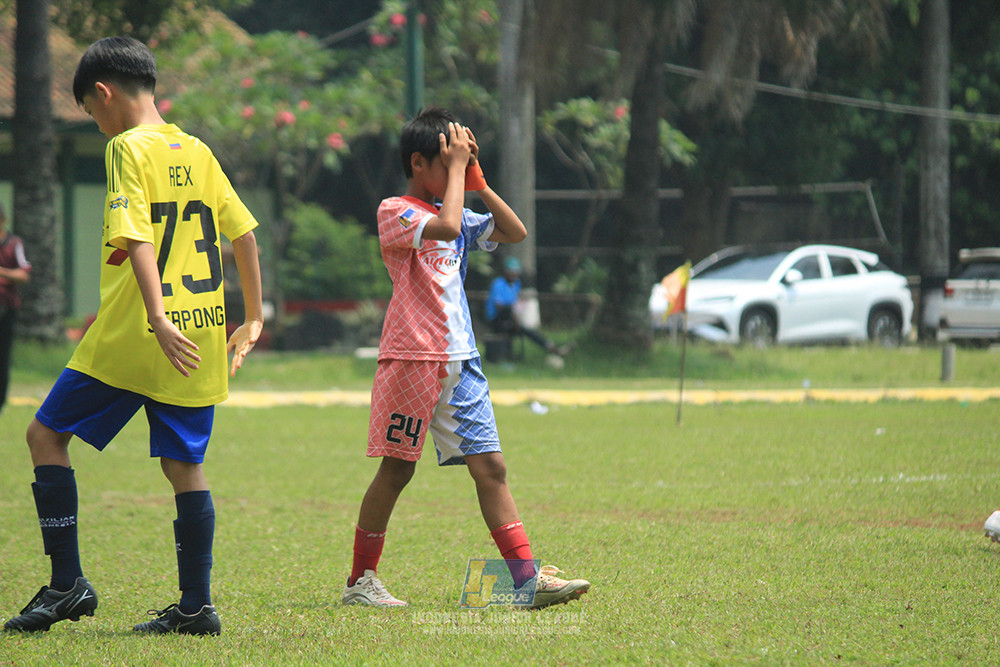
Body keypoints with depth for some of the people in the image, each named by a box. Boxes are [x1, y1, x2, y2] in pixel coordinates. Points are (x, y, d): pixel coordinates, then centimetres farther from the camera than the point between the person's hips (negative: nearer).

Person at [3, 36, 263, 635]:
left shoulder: (129, 148, -7)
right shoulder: (198, 153, 13)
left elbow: (137, 238, -19)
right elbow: (245, 233, 16)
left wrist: (158, 320, -27)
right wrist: (253, 320, 22)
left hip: (131, 338, -6)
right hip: (201, 337, 6)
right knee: (184, 464, 10)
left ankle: (68, 582, -1)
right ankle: (196, 605, 7)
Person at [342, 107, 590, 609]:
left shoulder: (458, 215, 17)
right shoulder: (394, 212, -5)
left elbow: (515, 232, 13)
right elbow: (445, 227, -22)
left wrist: (477, 179, 7)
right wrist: (457, 167, -11)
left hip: (460, 362, 7)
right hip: (411, 358, -7)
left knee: (489, 466, -1)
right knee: (396, 469, -1)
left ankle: (529, 579, -6)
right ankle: (359, 581, 10)